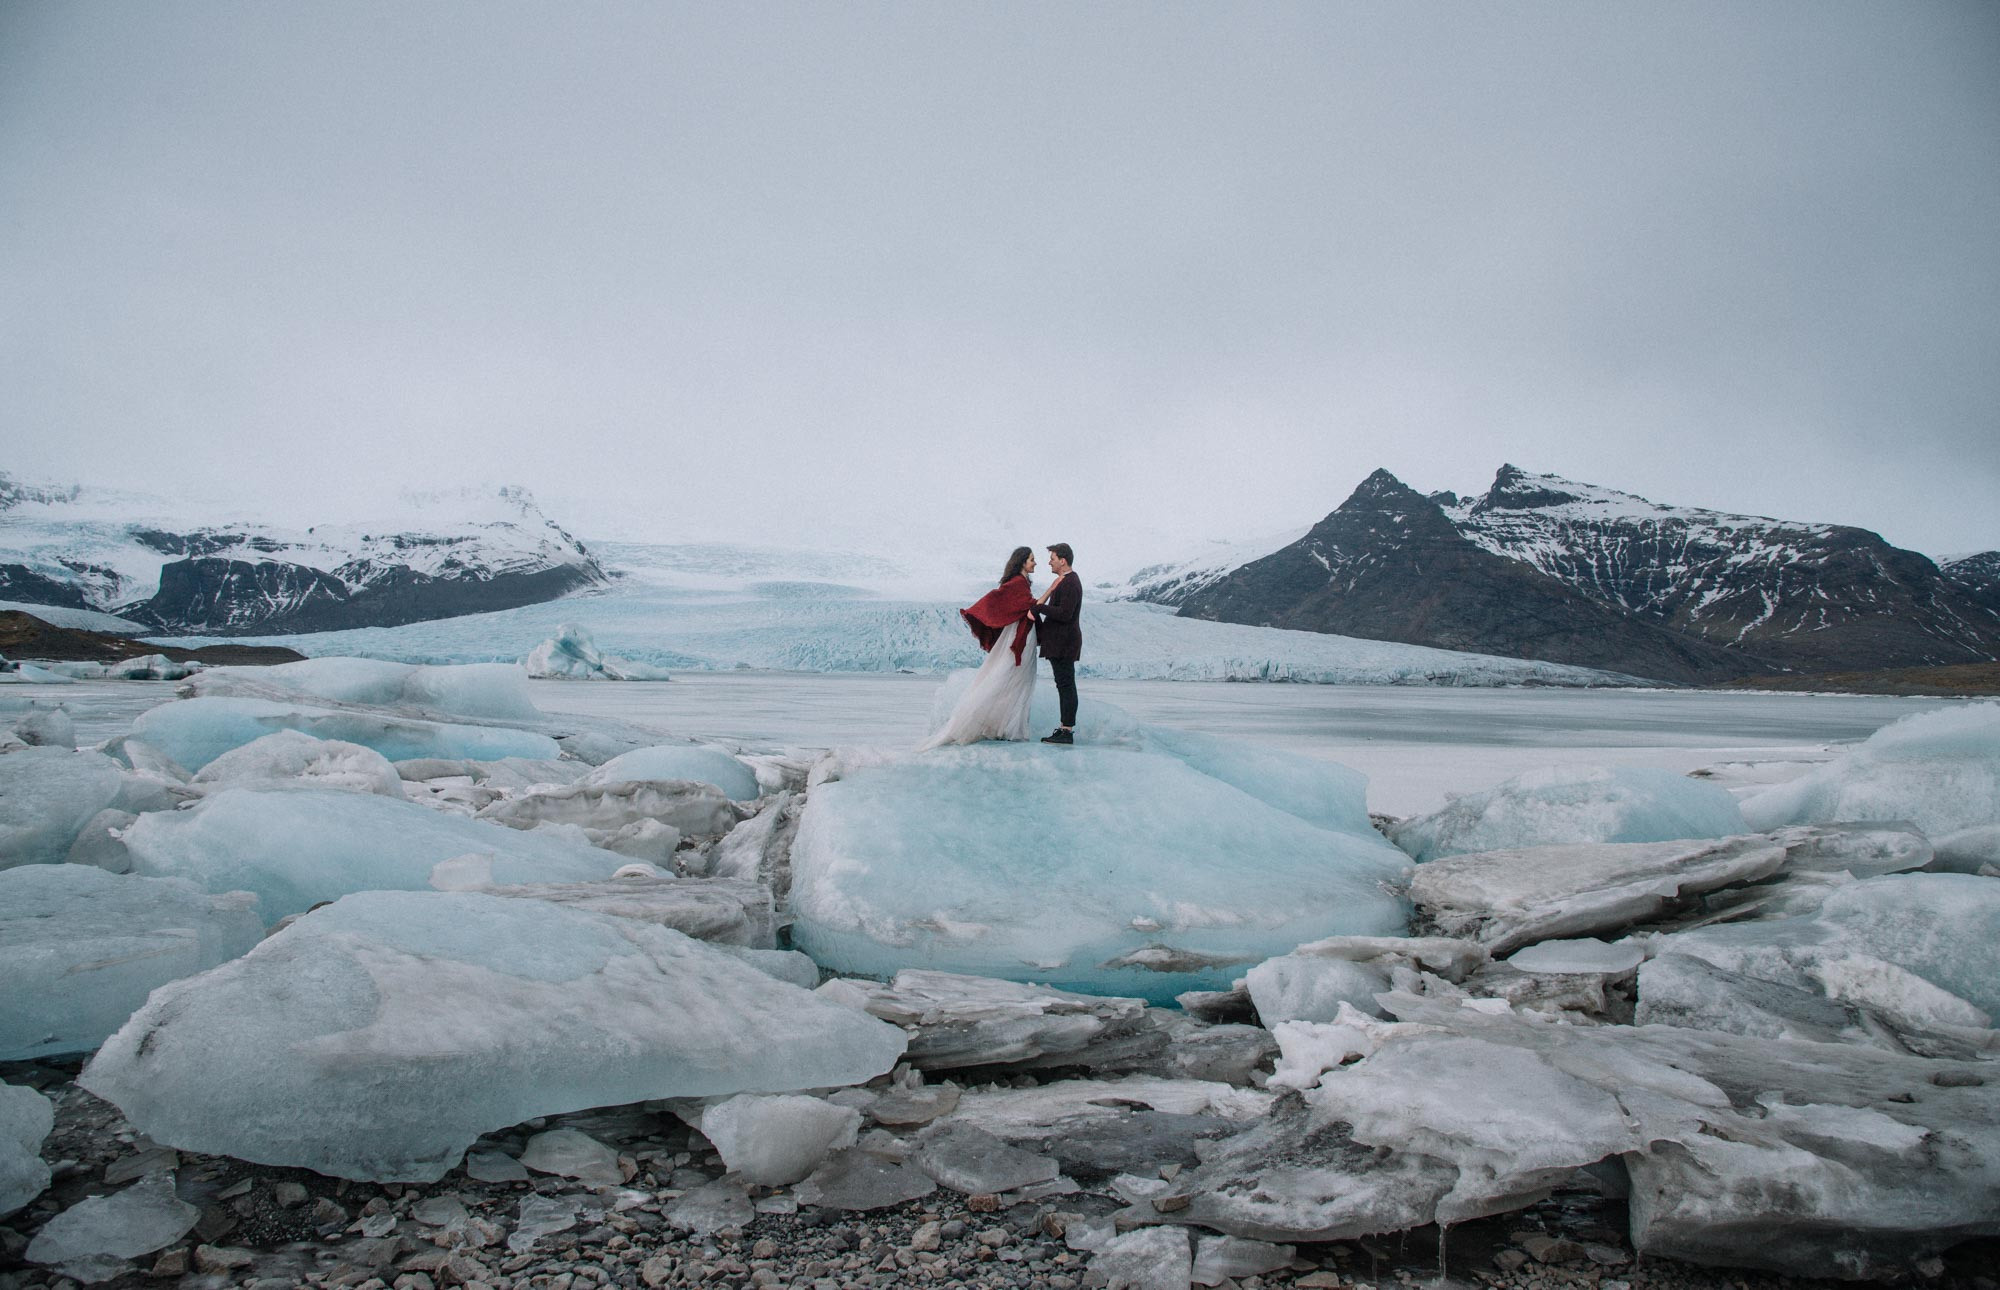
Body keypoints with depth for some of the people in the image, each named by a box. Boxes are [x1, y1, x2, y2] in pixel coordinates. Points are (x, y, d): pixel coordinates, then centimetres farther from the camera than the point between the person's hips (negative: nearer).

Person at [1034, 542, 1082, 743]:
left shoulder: (1070, 583, -16)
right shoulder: (1066, 581, 17)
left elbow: (1064, 614, -24)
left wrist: (1039, 607, -20)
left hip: (1063, 642, -11)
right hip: (1059, 642, 11)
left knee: (1065, 685, -9)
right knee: (1065, 685, 12)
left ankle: (1067, 731, -8)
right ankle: (1066, 727, 16)